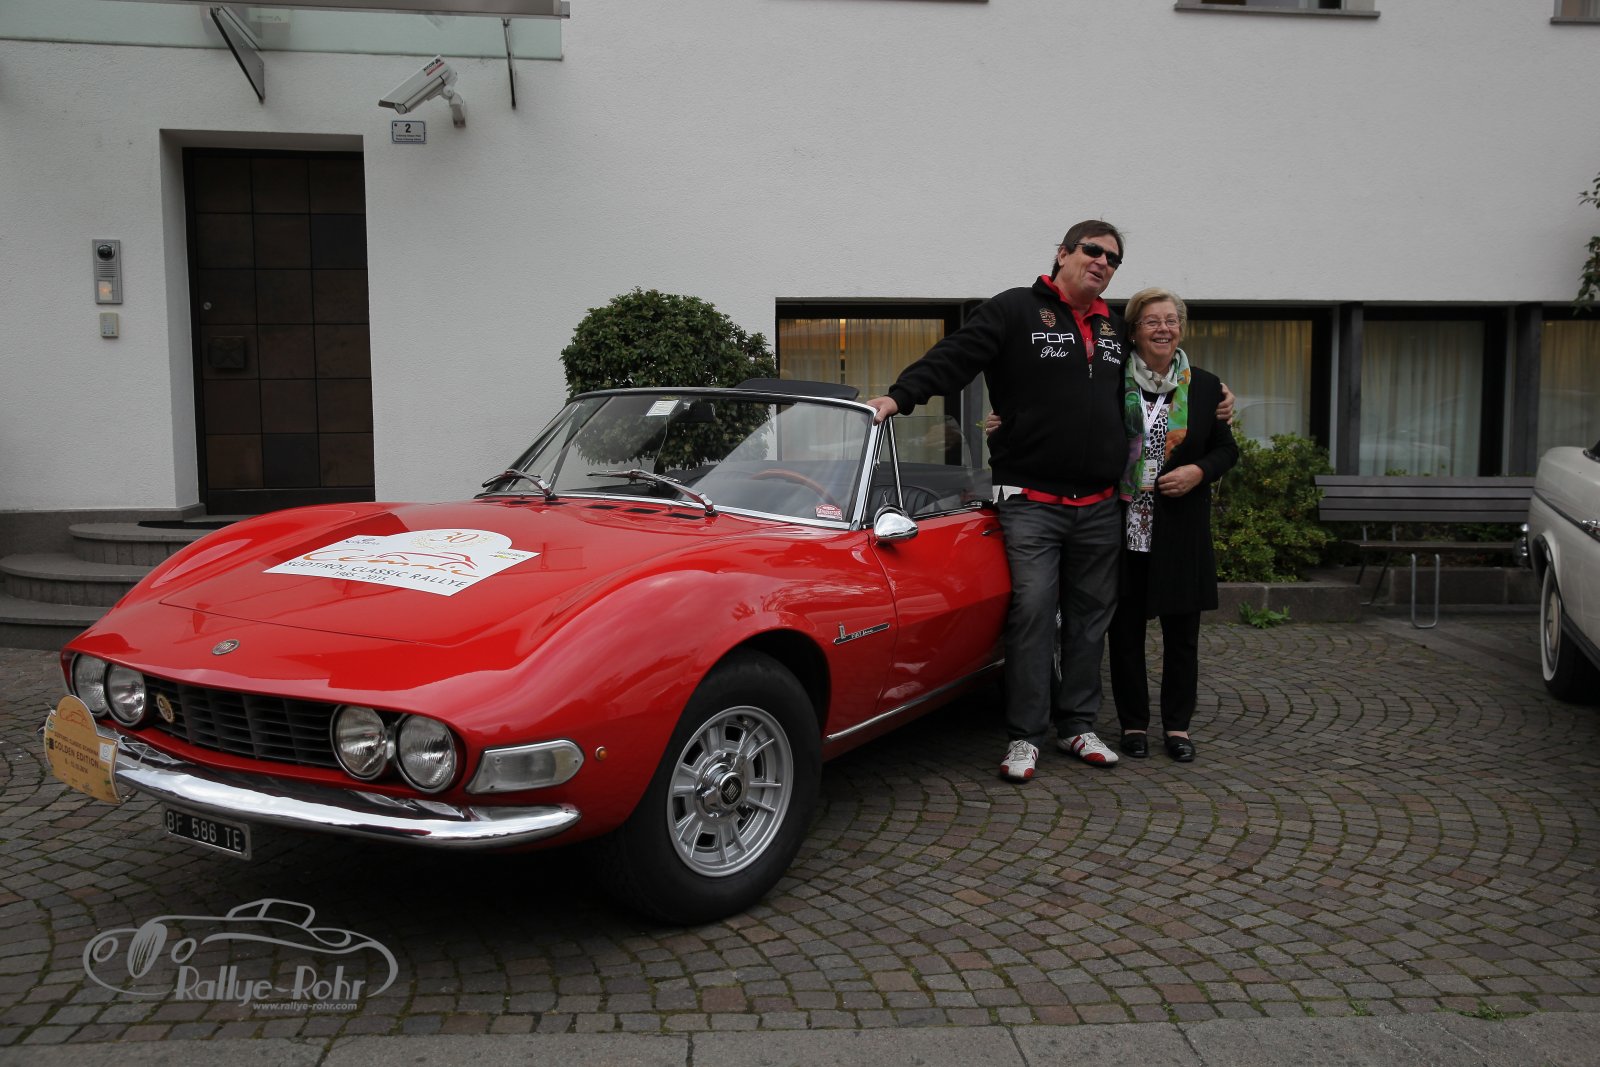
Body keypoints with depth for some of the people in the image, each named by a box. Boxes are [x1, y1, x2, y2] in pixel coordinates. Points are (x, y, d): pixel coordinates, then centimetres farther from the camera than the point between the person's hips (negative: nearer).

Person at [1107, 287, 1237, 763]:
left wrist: (1199, 471, -8)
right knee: (1125, 628, 5)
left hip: (1181, 528, 2)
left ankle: (1177, 724, 22)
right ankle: (1133, 723, 19)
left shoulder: (1205, 386, 6)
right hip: (1124, 526, -1)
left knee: (1182, 630, 8)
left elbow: (1227, 449, 13)